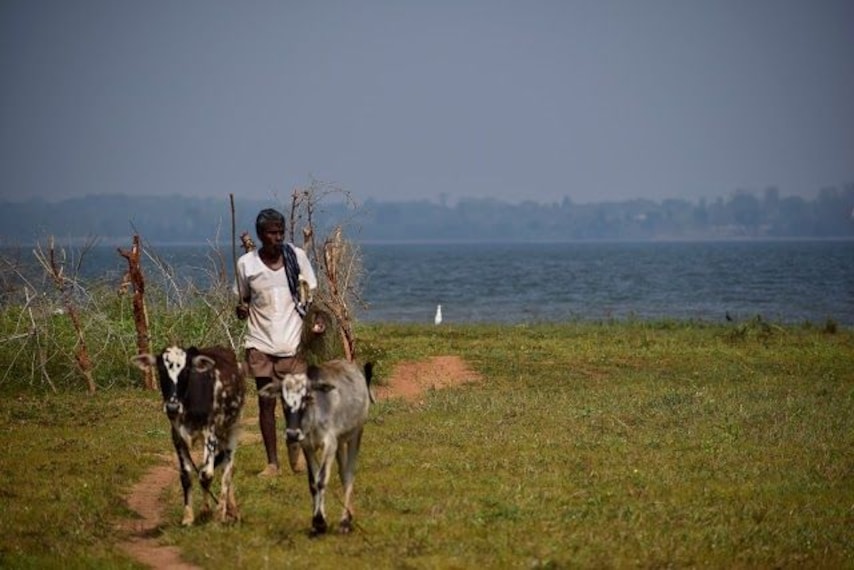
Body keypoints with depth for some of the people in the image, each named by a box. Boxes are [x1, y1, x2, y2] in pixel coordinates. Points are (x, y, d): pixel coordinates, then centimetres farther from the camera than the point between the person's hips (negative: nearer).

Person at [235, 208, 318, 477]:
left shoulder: (297, 256, 0)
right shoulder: (246, 264, 0)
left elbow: (312, 296, 6)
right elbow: (244, 300, 11)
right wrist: (241, 310, -12)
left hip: (293, 343, 0)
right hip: (261, 344, 0)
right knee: (266, 402, 1)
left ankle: (296, 448, 25)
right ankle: (272, 462, 9)